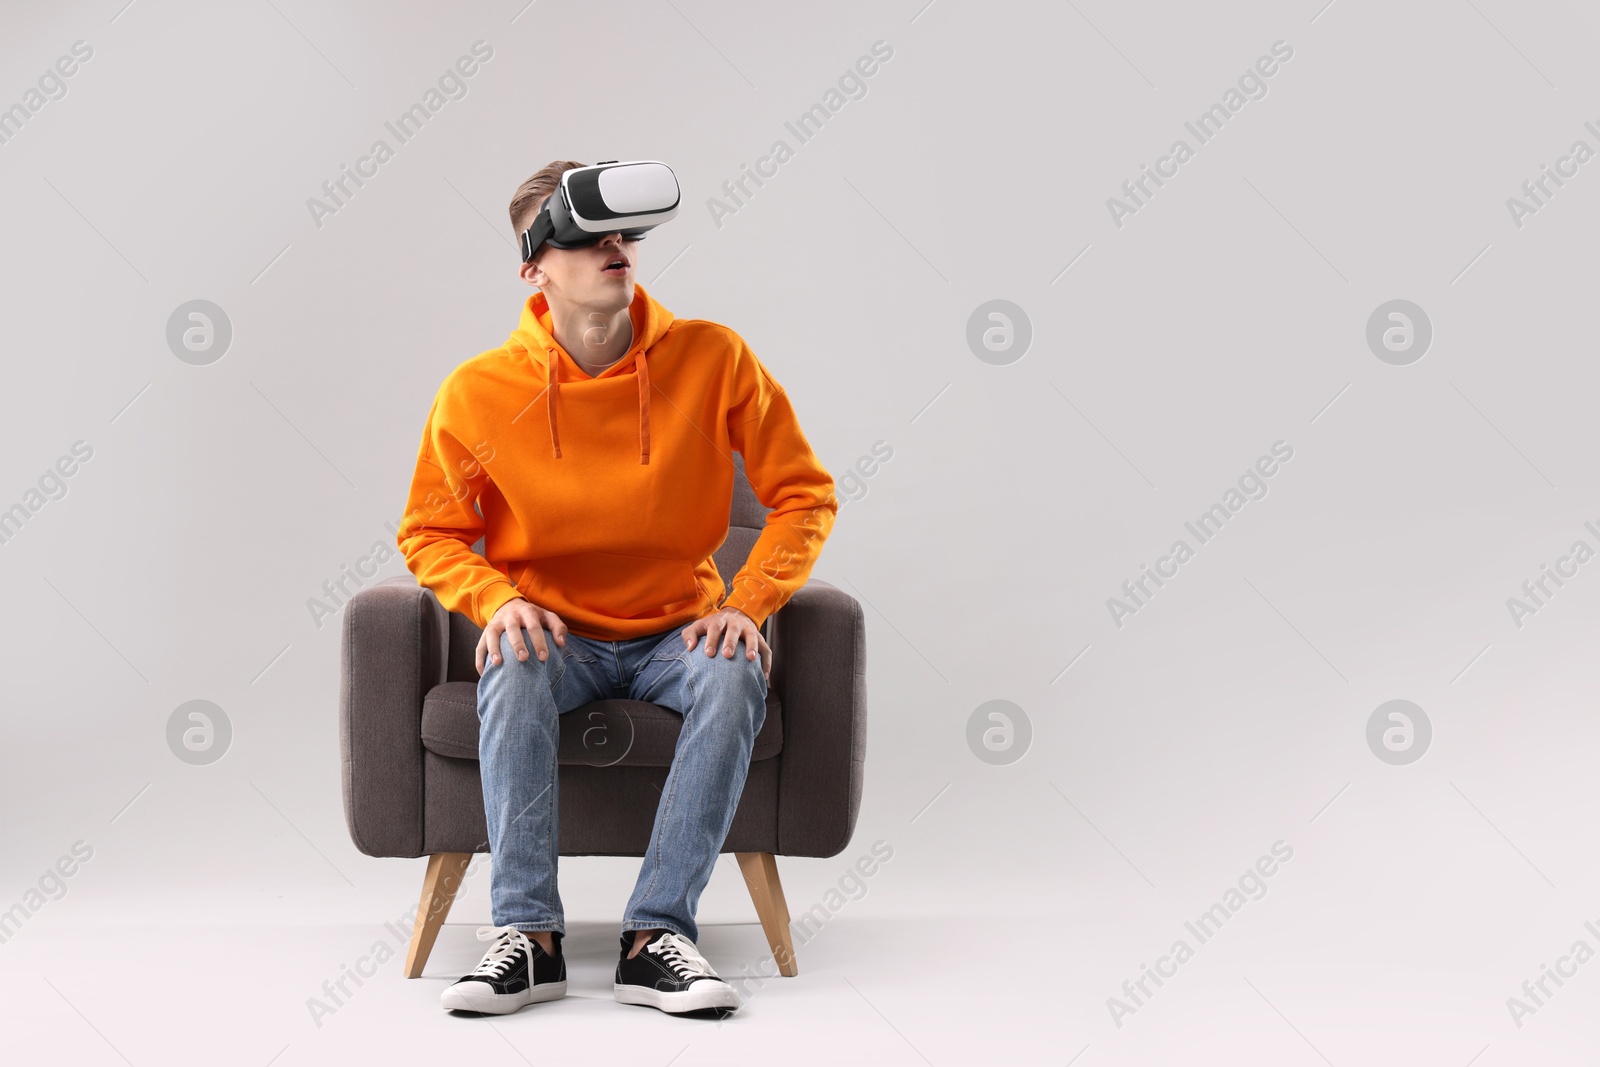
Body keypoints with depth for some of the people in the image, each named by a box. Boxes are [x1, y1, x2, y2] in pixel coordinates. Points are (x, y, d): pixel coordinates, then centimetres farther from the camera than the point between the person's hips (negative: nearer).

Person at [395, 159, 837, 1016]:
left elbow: (805, 495, 0)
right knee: (514, 668, -33)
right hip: (556, 636, 0)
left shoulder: (713, 359, -7)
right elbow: (429, 533, 4)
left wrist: (747, 602, -14)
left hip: (676, 634, 0)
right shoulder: (477, 393, -7)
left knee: (736, 673, -32)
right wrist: (496, 599, -17)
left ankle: (656, 936, -29)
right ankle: (527, 936, -30)